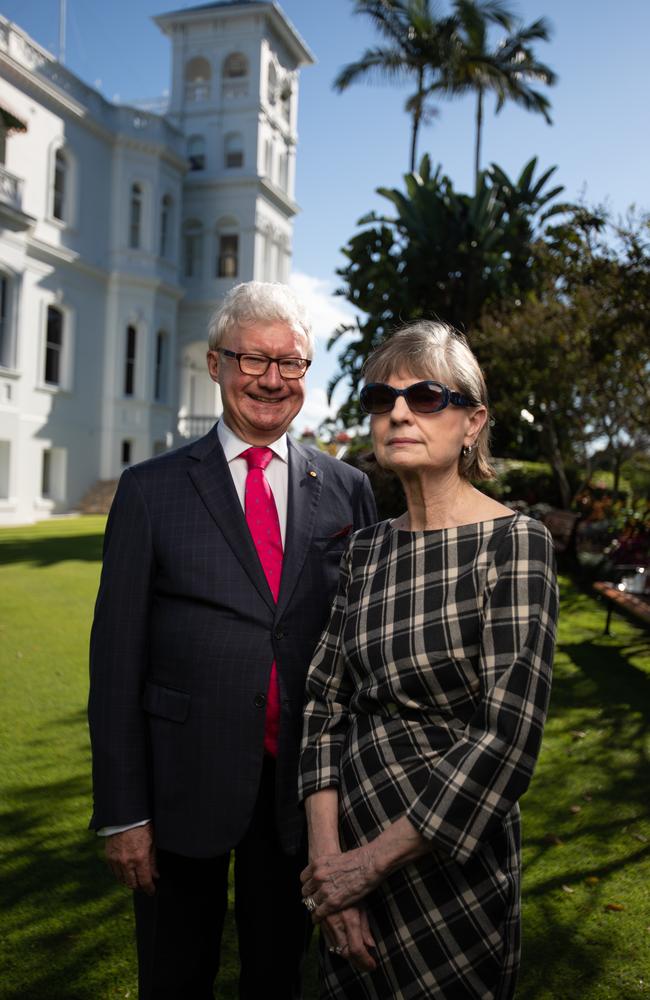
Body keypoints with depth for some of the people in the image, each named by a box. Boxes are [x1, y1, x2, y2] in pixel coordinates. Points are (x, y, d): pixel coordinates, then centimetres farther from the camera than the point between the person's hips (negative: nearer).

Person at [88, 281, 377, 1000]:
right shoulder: (150, 489, -5)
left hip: (301, 785, 2)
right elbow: (116, 658, -5)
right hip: (183, 784, -1)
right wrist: (122, 812, -7)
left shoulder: (347, 491, 1)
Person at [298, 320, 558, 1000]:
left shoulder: (514, 543, -16)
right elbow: (325, 702, 0)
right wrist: (326, 855, -10)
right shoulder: (366, 548, 1)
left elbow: (507, 741, -21)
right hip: (350, 851, 5)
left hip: (449, 865, -5)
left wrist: (373, 860, -17)